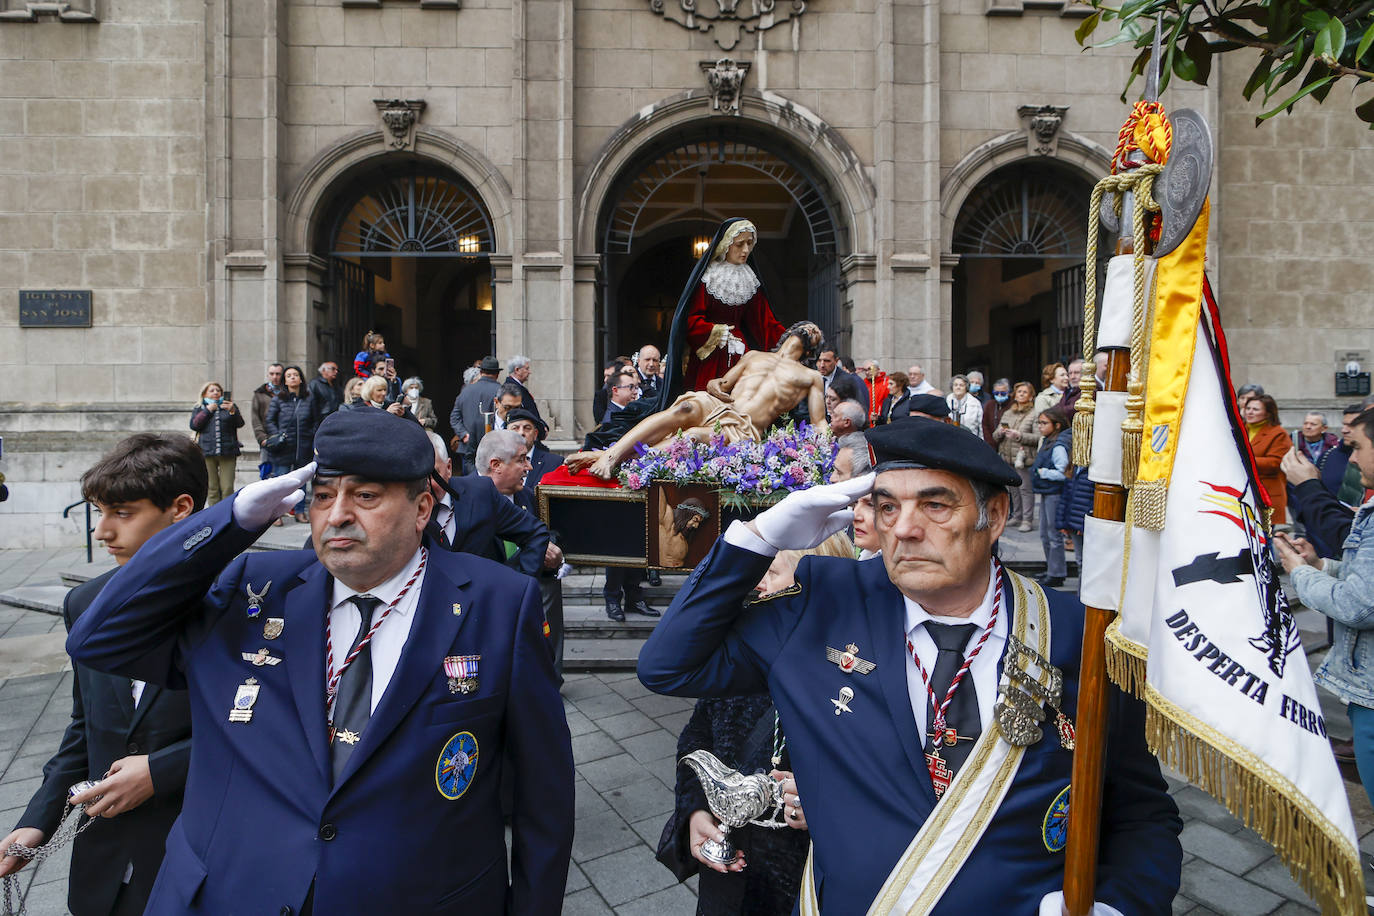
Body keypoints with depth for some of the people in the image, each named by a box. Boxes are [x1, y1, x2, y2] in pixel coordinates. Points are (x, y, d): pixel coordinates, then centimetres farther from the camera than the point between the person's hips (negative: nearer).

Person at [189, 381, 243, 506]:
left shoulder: (230, 406, 16)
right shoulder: (199, 409, 17)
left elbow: (240, 423, 2)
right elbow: (194, 425, 1)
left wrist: (233, 411, -16)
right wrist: (207, 411, -4)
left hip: (228, 452, 0)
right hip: (207, 452, 0)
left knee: (227, 487, -7)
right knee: (212, 487, 1)